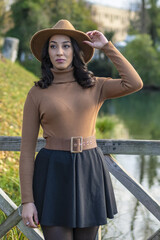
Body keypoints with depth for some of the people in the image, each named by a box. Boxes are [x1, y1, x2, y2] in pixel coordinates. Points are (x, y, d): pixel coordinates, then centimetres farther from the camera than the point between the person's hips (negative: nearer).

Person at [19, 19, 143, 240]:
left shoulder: (95, 87, 7)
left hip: (89, 173, 3)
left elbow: (134, 84, -11)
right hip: (54, 175, -2)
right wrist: (27, 200, -8)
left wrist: (107, 46, -4)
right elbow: (27, 149, -2)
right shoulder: (36, 94, -1)